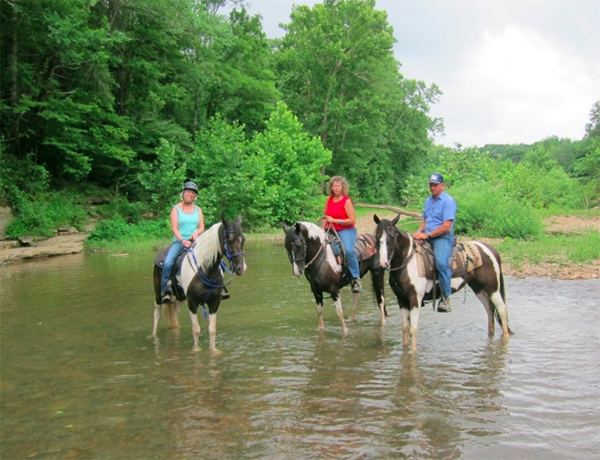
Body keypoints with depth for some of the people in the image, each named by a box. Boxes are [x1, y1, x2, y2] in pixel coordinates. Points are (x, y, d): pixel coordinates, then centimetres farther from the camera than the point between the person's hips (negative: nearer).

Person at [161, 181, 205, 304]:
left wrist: (196, 233, -14)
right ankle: (166, 291, -16)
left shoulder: (198, 209, 15)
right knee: (167, 263, -28)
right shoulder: (176, 209, 3)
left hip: (195, 241, 3)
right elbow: (174, 228, -6)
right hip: (179, 241, -3)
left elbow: (202, 227, 9)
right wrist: (182, 241, -21)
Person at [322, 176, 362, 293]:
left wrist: (335, 220, -17)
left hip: (346, 230, -7)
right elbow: (325, 217, 18)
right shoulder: (329, 200, 9)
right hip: (331, 231, 7)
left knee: (348, 250, -30)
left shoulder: (347, 201, -10)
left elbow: (352, 220, -14)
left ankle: (356, 279, -19)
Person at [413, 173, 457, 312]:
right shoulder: (428, 201, 19)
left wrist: (428, 235, -18)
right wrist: (419, 231, 4)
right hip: (427, 237, 8)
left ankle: (445, 297, -24)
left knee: (441, 262, -32)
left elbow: (446, 226, -14)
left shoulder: (448, 201, -6)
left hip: (443, 237, -8)